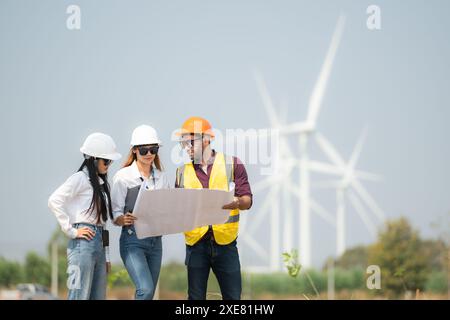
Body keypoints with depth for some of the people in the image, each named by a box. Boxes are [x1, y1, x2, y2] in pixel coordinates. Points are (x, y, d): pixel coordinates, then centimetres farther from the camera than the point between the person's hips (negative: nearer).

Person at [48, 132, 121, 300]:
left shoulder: (101, 183, 19)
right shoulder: (80, 178, -5)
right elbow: (54, 201, -16)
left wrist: (106, 257, 17)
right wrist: (71, 231, -15)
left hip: (99, 244, 8)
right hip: (83, 243, -8)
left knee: (98, 297, 7)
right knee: (80, 296, -12)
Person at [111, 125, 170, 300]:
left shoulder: (161, 177, 11)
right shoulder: (123, 176, -4)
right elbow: (115, 214, -6)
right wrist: (124, 220, -28)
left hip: (155, 240, 5)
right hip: (133, 240, -5)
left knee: (148, 293, 6)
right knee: (146, 289, -22)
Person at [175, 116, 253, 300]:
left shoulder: (232, 165, 2)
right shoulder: (182, 172, 10)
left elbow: (247, 200, -1)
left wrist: (237, 202, -23)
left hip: (225, 243, -2)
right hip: (196, 244, 2)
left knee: (233, 296, 1)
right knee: (196, 298, 4)